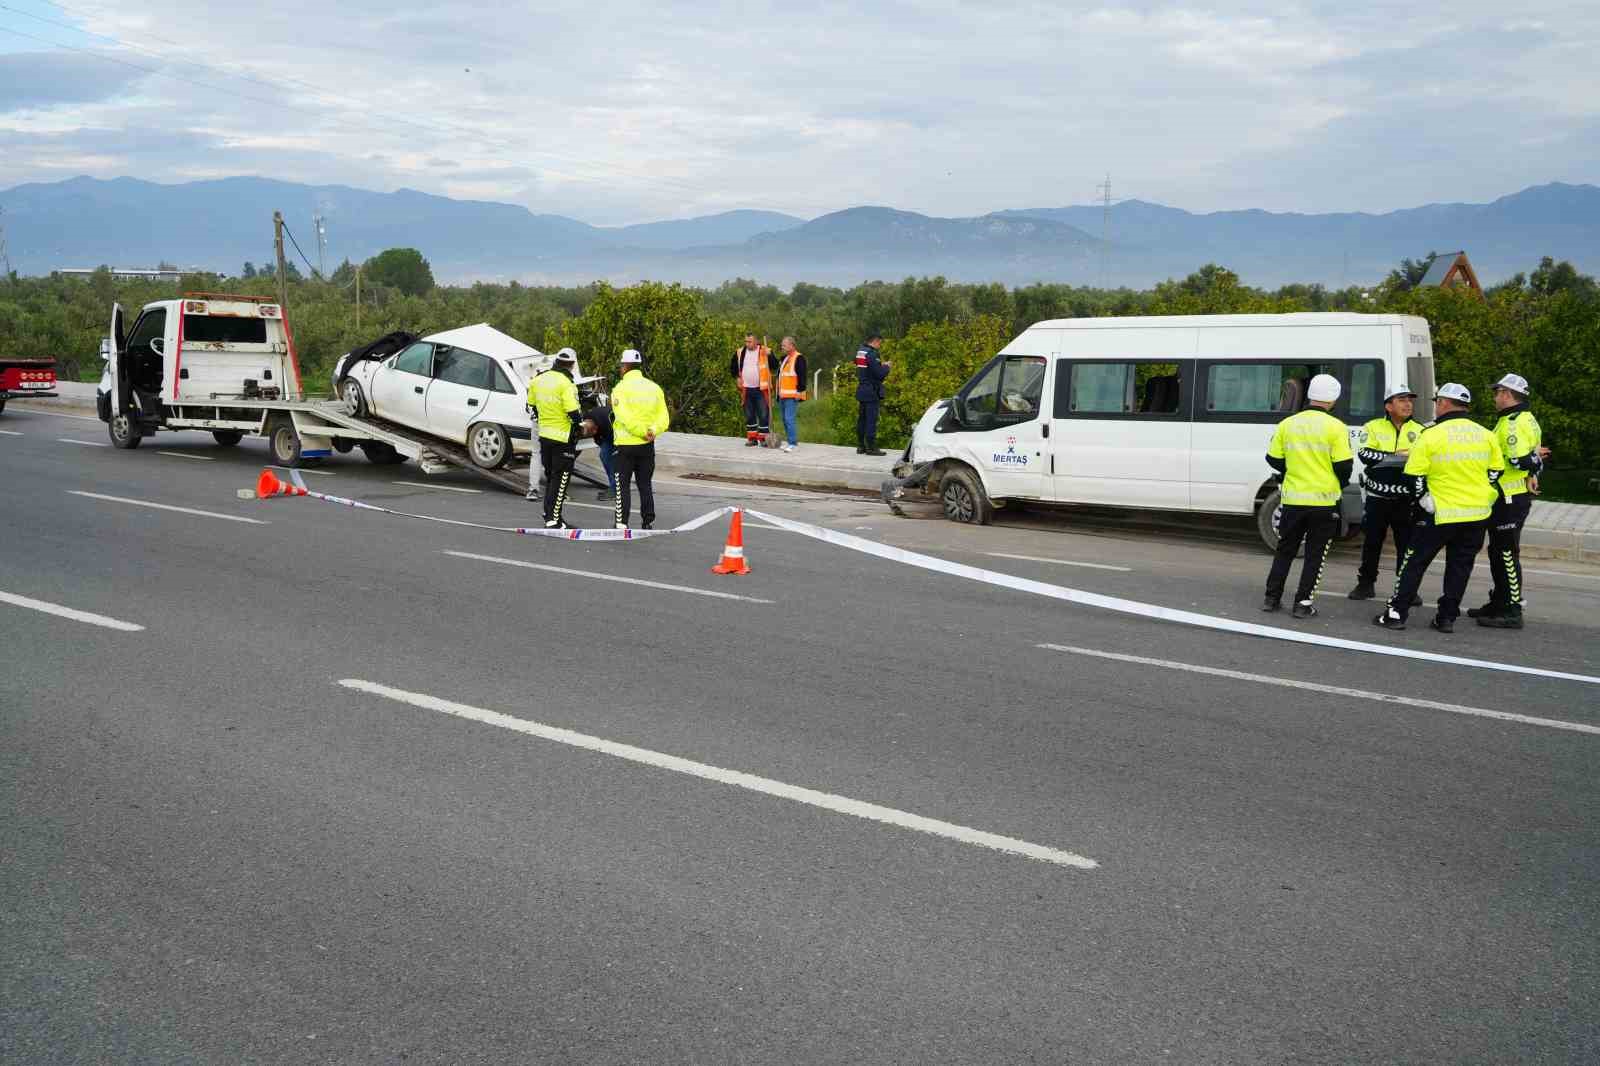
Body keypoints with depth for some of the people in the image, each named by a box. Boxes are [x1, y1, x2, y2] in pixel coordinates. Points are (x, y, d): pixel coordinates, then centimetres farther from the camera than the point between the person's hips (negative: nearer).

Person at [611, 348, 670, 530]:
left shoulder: (621, 388, -9)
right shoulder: (654, 387, 7)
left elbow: (625, 418, -20)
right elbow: (664, 418, 0)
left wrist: (643, 431, -16)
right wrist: (653, 431, -12)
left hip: (626, 445, -5)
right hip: (647, 446, 5)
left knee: (622, 485, 3)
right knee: (645, 484, 14)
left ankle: (621, 523, -1)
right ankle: (648, 522, 14)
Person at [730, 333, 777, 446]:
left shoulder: (765, 351, -5)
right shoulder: (740, 353, 6)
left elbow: (775, 366, -12)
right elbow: (734, 367, 21)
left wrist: (770, 355, -26)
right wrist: (737, 377, 7)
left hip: (761, 390, -4)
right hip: (746, 390, 4)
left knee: (763, 415, -5)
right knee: (749, 416, 10)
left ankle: (763, 438, 2)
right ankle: (752, 438, 19)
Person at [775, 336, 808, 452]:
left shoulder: (799, 358, -10)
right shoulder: (783, 358, 18)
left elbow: (802, 376, -15)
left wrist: (800, 391, -18)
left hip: (792, 395, -9)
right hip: (782, 395, 9)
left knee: (789, 419, -15)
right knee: (785, 419, 13)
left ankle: (793, 443, -14)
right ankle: (790, 440, 22)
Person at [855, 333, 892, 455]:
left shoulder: (860, 351, 12)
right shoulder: (871, 354, -17)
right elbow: (880, 374, -21)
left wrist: (880, 365, 11)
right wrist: (886, 366, -1)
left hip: (861, 390, 9)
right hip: (871, 392, -9)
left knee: (861, 419, 12)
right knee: (871, 420, -6)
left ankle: (860, 446, 17)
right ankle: (871, 447, -4)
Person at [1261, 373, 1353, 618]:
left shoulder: (1287, 424, 0)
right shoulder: (1335, 427, -11)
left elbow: (1274, 460, 4)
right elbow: (1344, 466, -10)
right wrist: (1341, 484, 10)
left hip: (1293, 498, 3)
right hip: (1324, 501, -3)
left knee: (1285, 550, 16)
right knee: (1315, 554, 7)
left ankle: (1272, 598, 17)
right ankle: (1303, 604, 6)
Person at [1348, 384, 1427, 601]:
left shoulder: (1419, 431, 8)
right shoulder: (1373, 427, 2)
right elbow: (1365, 454, -13)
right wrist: (1399, 457, -19)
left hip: (1406, 500, 1)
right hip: (1378, 497, -1)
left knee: (1407, 544, 3)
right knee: (1372, 543, 8)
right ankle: (1366, 584, 20)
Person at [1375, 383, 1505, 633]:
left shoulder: (1431, 435, -10)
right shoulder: (1485, 435, 3)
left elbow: (1414, 476, -10)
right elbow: (1496, 470, 11)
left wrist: (1425, 501, 3)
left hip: (1440, 514, -4)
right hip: (1477, 515, 4)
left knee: (1415, 562, 6)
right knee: (1460, 566, 13)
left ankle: (1396, 613, 5)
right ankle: (1447, 618, 14)